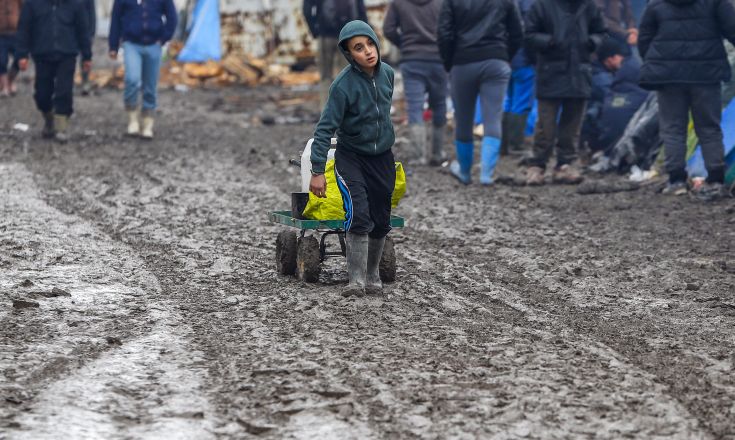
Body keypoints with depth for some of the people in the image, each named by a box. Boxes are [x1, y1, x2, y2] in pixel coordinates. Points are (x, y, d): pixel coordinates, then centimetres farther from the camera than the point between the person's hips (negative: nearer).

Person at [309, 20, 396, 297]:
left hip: (383, 157, 5)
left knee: (381, 222, 9)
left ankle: (372, 277, 25)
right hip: (351, 157, -5)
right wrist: (317, 170, -23)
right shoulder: (343, 84, -22)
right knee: (359, 217, -20)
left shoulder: (387, 74, -5)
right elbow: (325, 128, -20)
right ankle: (357, 281, -16)